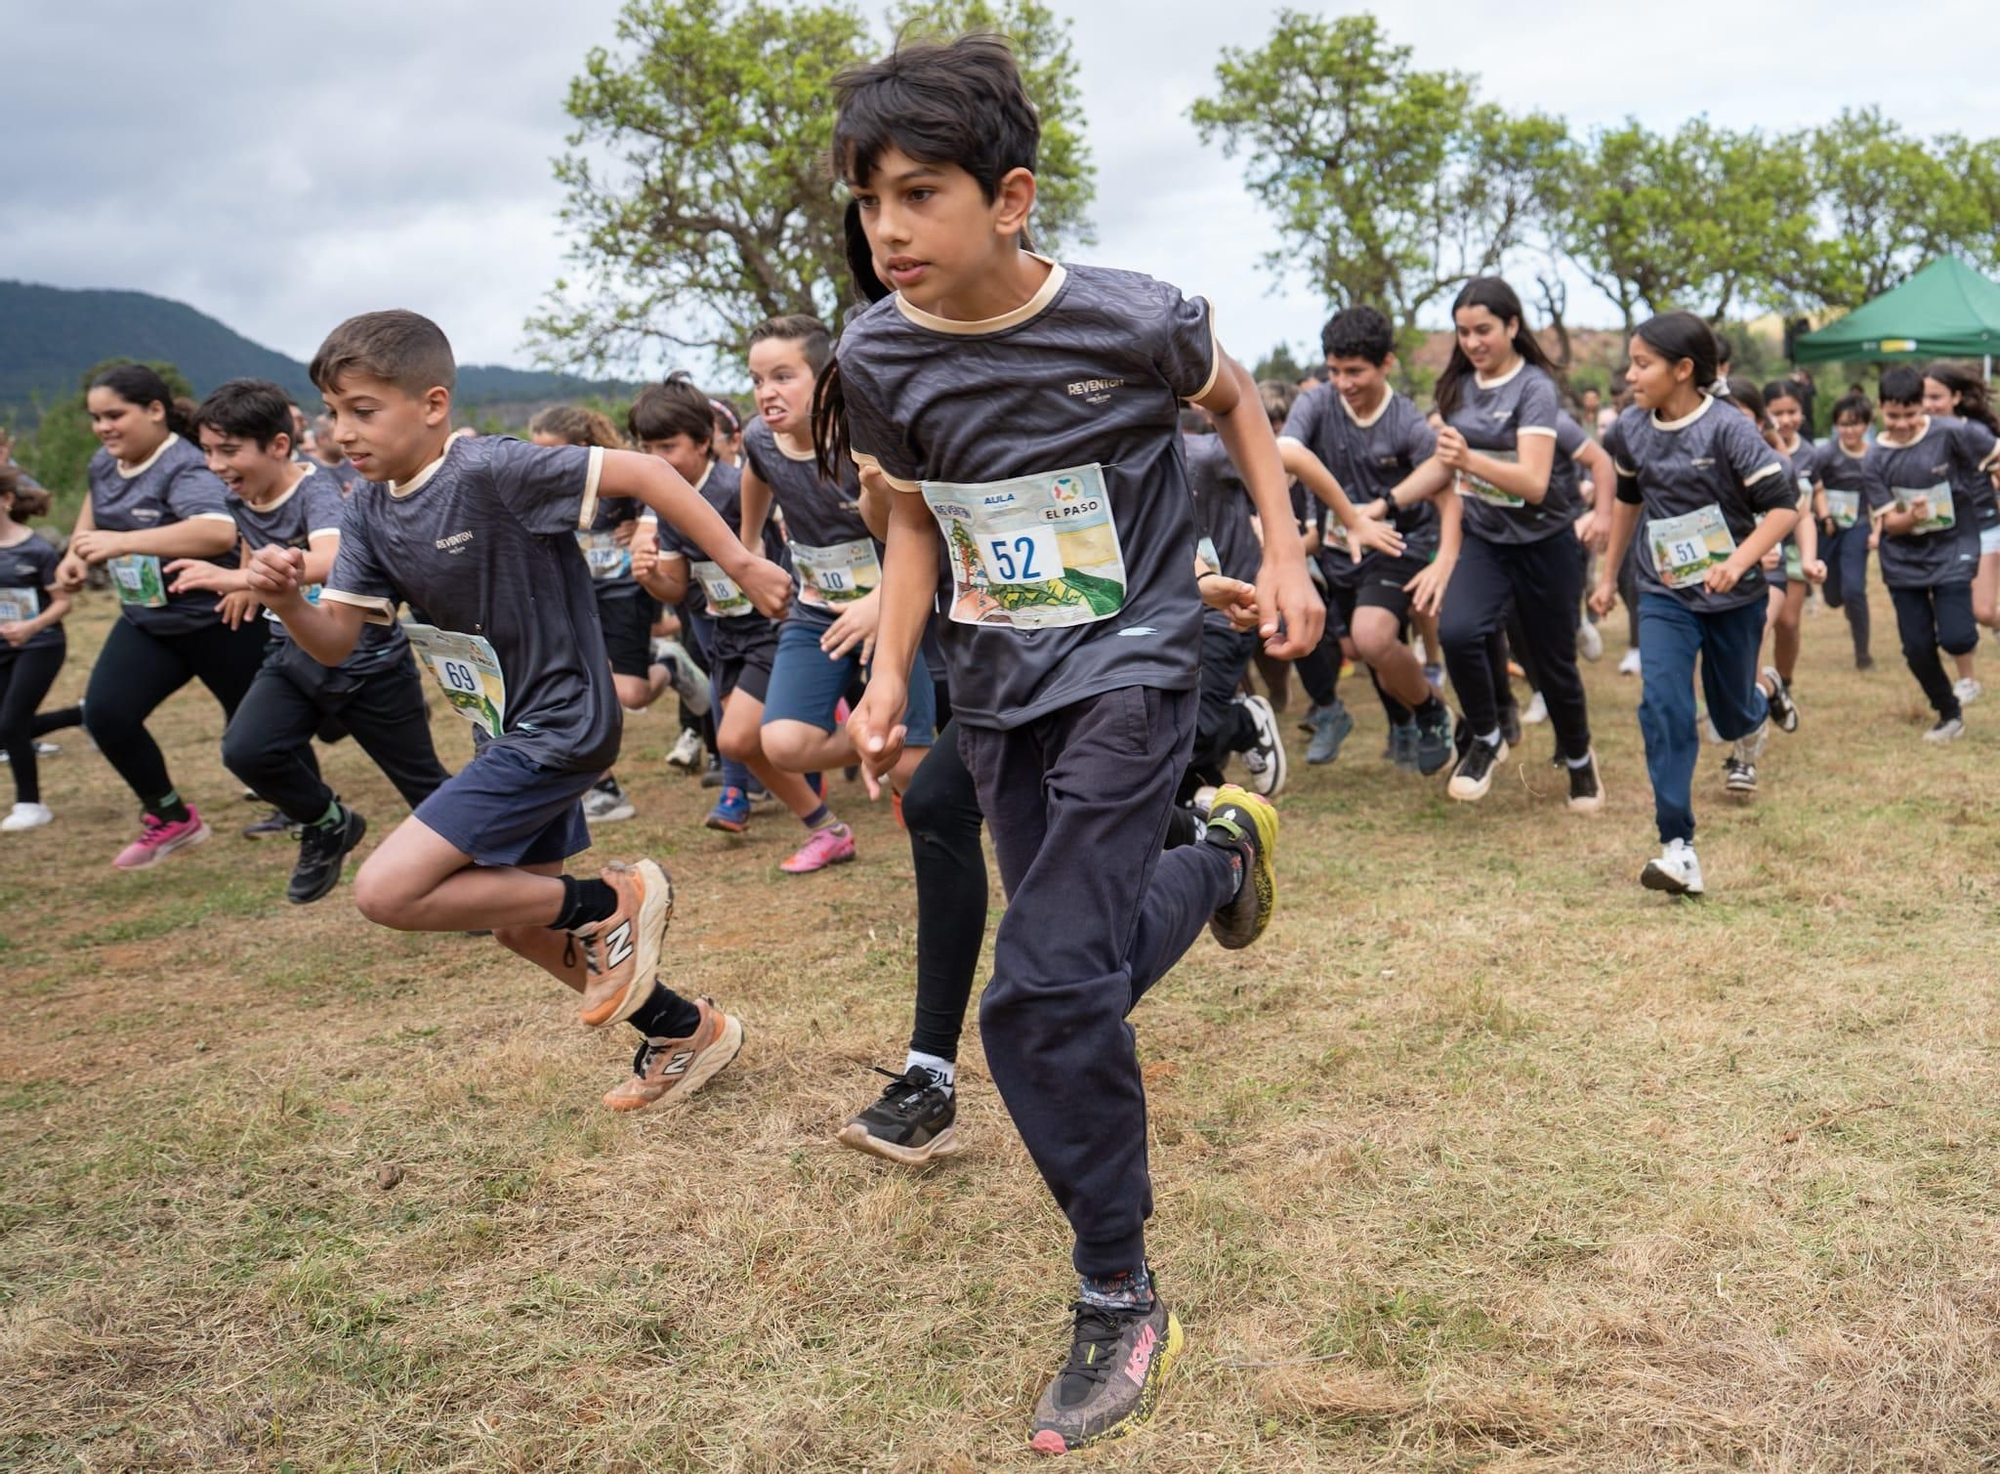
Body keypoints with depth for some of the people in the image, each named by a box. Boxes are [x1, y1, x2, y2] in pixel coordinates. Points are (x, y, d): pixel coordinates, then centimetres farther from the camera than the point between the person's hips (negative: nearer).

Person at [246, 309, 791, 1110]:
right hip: (507, 734, 10)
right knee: (518, 919, 21)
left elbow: (639, 471, -24)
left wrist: (740, 565, -23)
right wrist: (286, 600, -20)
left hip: (557, 727, -10)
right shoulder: (369, 510, 3)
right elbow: (336, 641, 1)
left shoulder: (490, 470, -22)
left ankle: (611, 902, -2)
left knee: (387, 891, -16)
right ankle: (683, 1030, 35)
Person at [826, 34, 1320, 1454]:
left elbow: (1233, 397, 5)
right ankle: (1219, 852, 48)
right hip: (1001, 684, 5)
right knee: (1084, 967, 15)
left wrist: (1285, 554, 1)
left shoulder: (1132, 320, -18)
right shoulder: (878, 355, -7)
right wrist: (888, 671, -3)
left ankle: (1120, 1298, 4)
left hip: (1129, 662, -5)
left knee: (1046, 992, -17)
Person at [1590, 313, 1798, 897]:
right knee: (1663, 708, -16)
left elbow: (1784, 504, -18)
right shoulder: (1630, 430, -3)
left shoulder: (1728, 430, -18)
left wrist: (1739, 561, -32)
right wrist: (1608, 575, 19)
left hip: (1733, 598, -3)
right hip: (1664, 595, 3)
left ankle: (1763, 695, 53)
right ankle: (1678, 849, -17)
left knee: (1732, 716, 12)